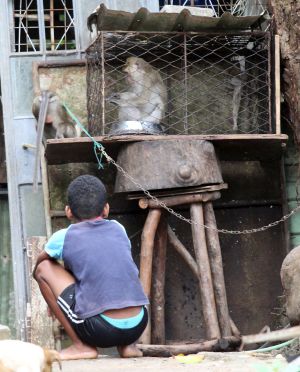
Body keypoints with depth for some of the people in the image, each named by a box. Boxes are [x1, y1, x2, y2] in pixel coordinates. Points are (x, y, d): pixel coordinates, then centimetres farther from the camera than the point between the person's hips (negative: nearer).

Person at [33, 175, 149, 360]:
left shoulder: (64, 237, 7)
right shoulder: (118, 229, 16)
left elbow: (37, 267, 27)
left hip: (100, 330, -5)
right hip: (138, 326, 5)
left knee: (44, 268, 10)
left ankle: (81, 346, 6)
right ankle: (127, 345, 19)